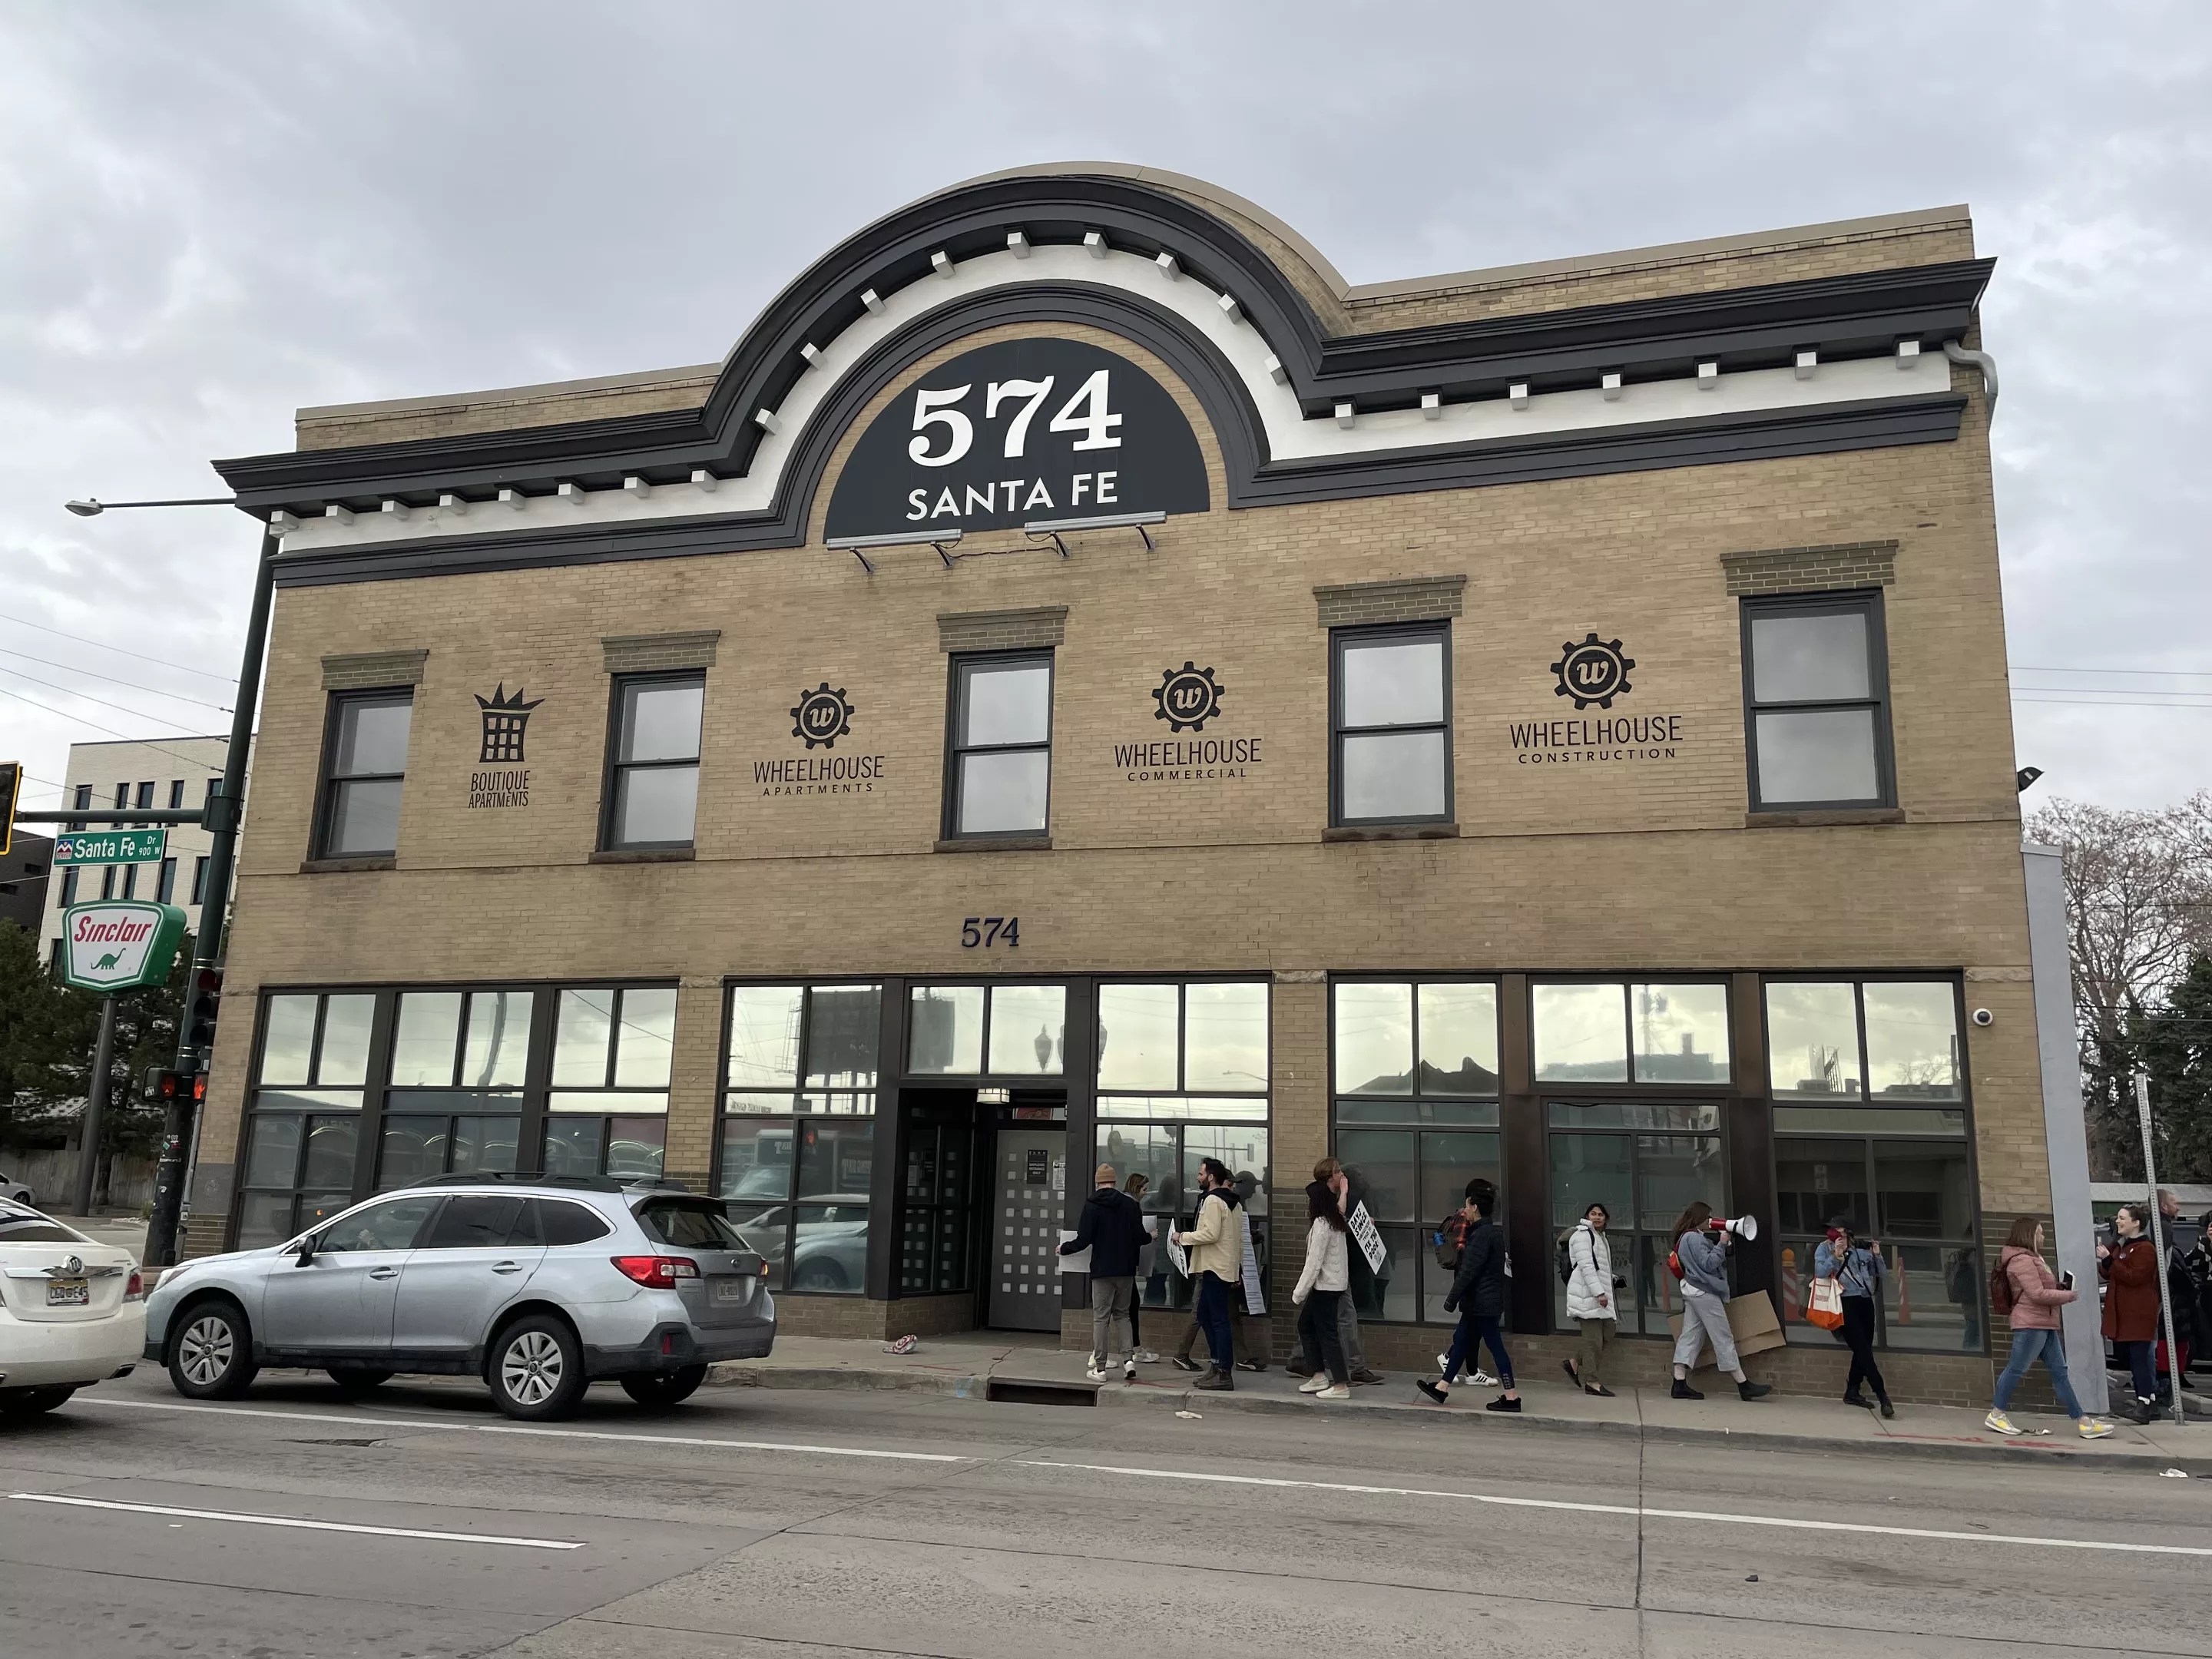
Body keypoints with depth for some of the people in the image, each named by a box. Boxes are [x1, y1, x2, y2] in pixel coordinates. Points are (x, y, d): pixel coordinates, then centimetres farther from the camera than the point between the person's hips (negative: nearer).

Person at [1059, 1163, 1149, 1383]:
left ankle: (1100, 1368, 4)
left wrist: (1064, 1249, 9)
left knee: (1101, 1318, 3)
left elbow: (1083, 1240, -10)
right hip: (1126, 1269, 3)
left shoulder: (1092, 1205, -7)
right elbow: (1140, 1237, 0)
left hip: (1102, 1270, -3)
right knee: (1122, 1315, 16)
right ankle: (1129, 1359, 2)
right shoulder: (1130, 1204, 0)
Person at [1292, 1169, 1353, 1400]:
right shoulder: (1336, 1221, 9)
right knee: (1306, 1325, 16)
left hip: (1325, 1286, -10)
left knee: (1327, 1333, -4)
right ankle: (1319, 1376, 17)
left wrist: (1298, 1294, -15)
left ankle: (1341, 1385, -2)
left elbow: (1314, 1262, -19)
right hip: (1335, 1283, 10)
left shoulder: (1321, 1223, -17)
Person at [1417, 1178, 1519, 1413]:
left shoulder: (1482, 1235, -19)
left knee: (1495, 1344, -4)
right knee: (1461, 1341, 14)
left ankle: (1512, 1397, 2)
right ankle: (1442, 1388, 22)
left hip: (1482, 1303, -10)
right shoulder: (1492, 1231, 12)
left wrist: (1451, 1299, -16)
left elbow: (1468, 1271, -20)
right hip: (1481, 1302, 10)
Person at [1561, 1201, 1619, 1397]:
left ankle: (1574, 1363, 21)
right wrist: (1599, 1293, -23)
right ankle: (1593, 1383, 2)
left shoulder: (1601, 1236, 21)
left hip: (1600, 1292, 10)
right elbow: (1586, 1266, -19)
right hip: (1587, 1293, -10)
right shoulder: (1582, 1235, -10)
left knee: (1607, 1333, 8)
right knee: (1593, 1338, -5)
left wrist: (1613, 1280, 13)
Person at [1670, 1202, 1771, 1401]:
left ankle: (1680, 1384, -2)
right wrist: (1722, 1244, -14)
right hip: (1704, 1293, -10)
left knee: (1690, 1336, 4)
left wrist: (1721, 1243, 6)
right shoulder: (1695, 1238, -13)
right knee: (1724, 1339, -5)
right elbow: (1708, 1263, -18)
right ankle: (1743, 1385, 0)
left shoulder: (1687, 1237, 19)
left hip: (1693, 1292, 10)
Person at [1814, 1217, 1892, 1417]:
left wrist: (1877, 1255, -3)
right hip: (1845, 1303, -5)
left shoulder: (1861, 1248, 11)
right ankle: (1883, 1397, -13)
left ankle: (1852, 1393, 20)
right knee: (1863, 1350, -11)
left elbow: (1881, 1273, 14)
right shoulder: (1825, 1248, 2)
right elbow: (1820, 1272, -11)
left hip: (1865, 1302, 5)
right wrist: (1835, 1256, -20)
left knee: (1863, 1350, 7)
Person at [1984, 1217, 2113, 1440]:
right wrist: (2068, 1295, -8)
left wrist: (2060, 1288, 7)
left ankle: (2082, 1421, 8)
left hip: (2045, 1325, 11)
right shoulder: (2022, 1261, -14)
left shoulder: (2032, 1259, 22)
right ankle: (1996, 1414, -1)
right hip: (2030, 1324, -11)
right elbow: (2037, 1294, -19)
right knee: (2016, 1369, -6)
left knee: (2059, 1372, 8)